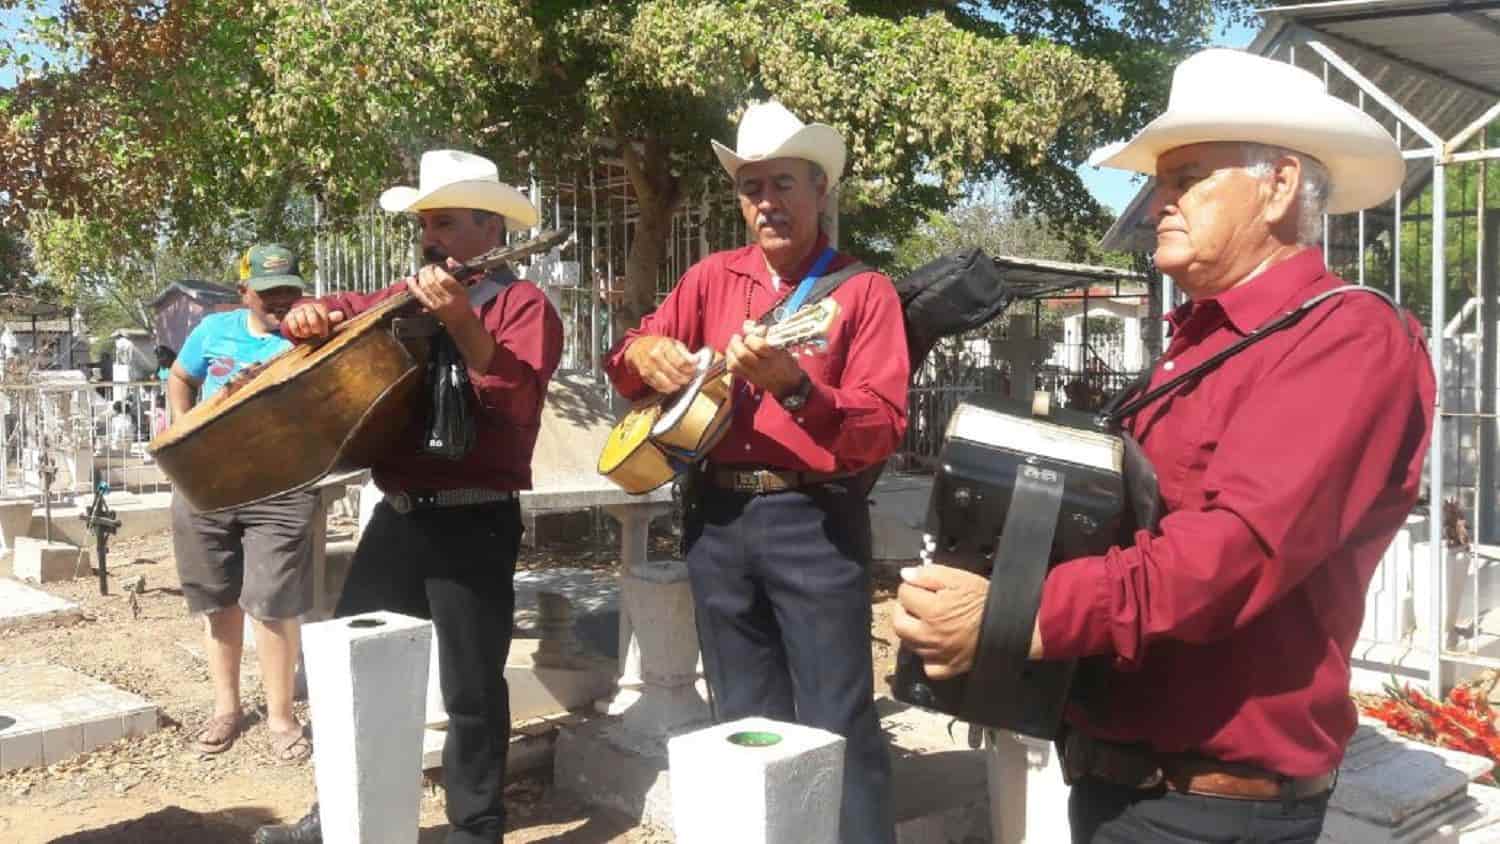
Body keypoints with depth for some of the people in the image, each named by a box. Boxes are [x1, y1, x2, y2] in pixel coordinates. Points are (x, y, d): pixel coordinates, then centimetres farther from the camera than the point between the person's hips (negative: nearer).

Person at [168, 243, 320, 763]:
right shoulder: (214, 330, 6)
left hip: (281, 491, -3)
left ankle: (280, 715, 10)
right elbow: (180, 379, 22)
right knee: (219, 601, 13)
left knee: (273, 604, -5)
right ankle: (226, 706, 28)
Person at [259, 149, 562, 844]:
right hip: (397, 516, 7)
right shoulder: (409, 297, 12)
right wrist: (311, 315, 3)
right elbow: (342, 313, 26)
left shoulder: (523, 304, -6)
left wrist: (462, 322, -30)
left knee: (471, 687, 1)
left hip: (474, 523, -7)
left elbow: (518, 402, -21)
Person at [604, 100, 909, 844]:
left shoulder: (863, 290, -4)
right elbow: (625, 360, 14)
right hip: (718, 519, 5)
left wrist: (793, 386, -31)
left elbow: (884, 428, -14)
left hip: (816, 521, -4)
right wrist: (645, 353, -10)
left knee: (837, 727, -3)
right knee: (746, 725, 15)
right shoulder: (712, 278, 10)